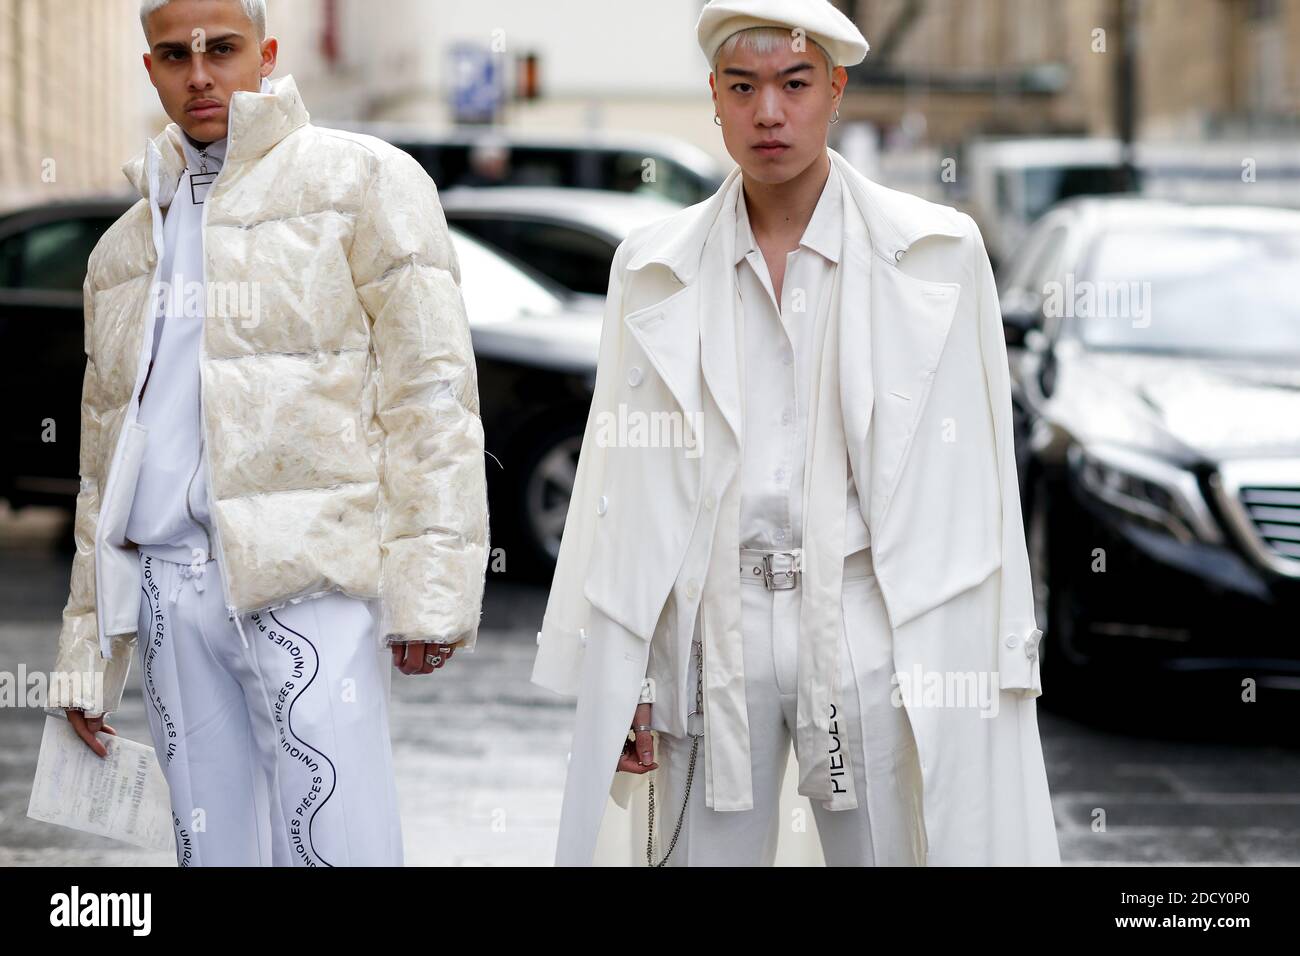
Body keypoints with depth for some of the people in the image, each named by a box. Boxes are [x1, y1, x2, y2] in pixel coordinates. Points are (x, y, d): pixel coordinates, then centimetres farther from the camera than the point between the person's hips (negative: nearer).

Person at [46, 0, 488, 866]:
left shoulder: (361, 181, 6)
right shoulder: (125, 247, 23)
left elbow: (430, 386, -3)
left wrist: (430, 584, -12)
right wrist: (86, 647, 19)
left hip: (308, 575, -5)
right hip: (166, 587, 5)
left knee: (331, 844, -13)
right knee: (210, 848, 5)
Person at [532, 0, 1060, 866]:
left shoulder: (937, 254, 2)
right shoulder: (657, 268, 7)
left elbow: (973, 481, 1)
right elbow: (626, 484, 8)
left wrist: (991, 663, -2)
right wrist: (622, 680, 4)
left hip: (869, 625, -1)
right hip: (714, 628, 2)